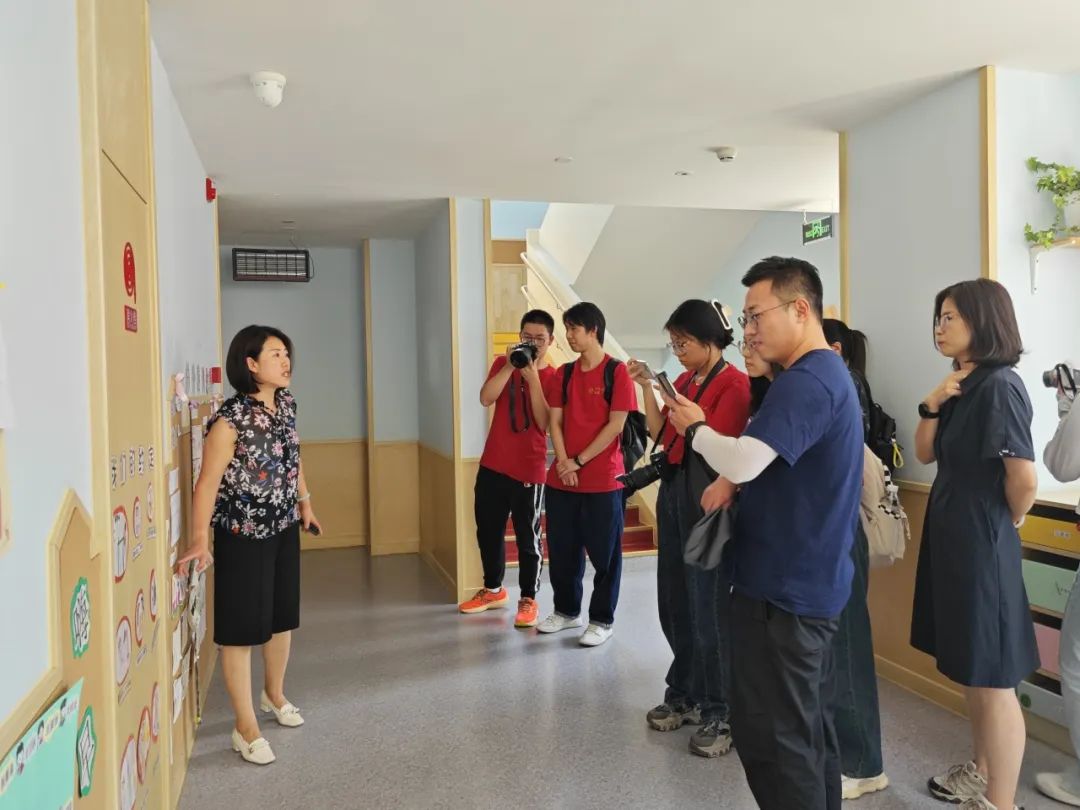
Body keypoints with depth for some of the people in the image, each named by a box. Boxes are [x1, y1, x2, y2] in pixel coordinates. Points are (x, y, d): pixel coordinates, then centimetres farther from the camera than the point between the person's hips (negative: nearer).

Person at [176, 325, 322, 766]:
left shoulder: (287, 402, 1)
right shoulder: (231, 418, -21)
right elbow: (207, 481, -22)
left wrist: (305, 502, 21)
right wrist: (201, 540, -29)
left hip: (284, 527, 7)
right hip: (243, 534, -7)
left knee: (283, 615, 19)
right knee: (242, 626, 2)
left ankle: (274, 694, 43)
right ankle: (246, 728, 16)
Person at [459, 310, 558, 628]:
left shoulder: (553, 376, -4)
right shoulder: (503, 363, 5)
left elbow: (545, 423, -15)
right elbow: (486, 399, -11)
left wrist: (533, 378, -20)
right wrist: (509, 366, -18)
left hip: (529, 469, -4)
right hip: (492, 465, 4)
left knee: (528, 538, 2)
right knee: (488, 530, 15)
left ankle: (528, 599, 17)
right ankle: (493, 589, 34)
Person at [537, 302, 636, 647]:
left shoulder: (617, 372, -6)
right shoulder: (563, 373, 10)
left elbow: (616, 425, -11)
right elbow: (554, 421, 7)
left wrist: (579, 461, -11)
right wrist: (563, 462, -8)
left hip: (603, 480, -5)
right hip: (561, 478, 6)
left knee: (604, 553, 5)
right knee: (562, 550, 13)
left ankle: (602, 620, 18)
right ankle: (567, 611, 30)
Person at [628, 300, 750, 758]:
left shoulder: (734, 383, -10)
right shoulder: (684, 381, 13)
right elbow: (662, 438, 9)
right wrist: (646, 388, 3)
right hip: (672, 492, 8)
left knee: (707, 609, -2)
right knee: (673, 604, 15)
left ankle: (719, 714, 11)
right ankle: (685, 695, 30)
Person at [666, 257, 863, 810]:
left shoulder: (804, 381, -21)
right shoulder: (830, 373, 14)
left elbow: (741, 463, -31)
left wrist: (695, 428, -13)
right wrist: (732, 483, 4)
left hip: (783, 586, -10)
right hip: (813, 581, 10)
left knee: (770, 734, 2)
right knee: (810, 726, 20)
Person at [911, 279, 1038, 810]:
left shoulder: (999, 385, -18)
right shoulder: (962, 386, 9)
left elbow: (1024, 478, -24)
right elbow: (925, 454, 11)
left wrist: (1004, 524, -6)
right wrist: (932, 403, -5)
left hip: (982, 546, -10)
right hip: (951, 538, 10)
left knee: (993, 678, 2)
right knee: (970, 672, 21)